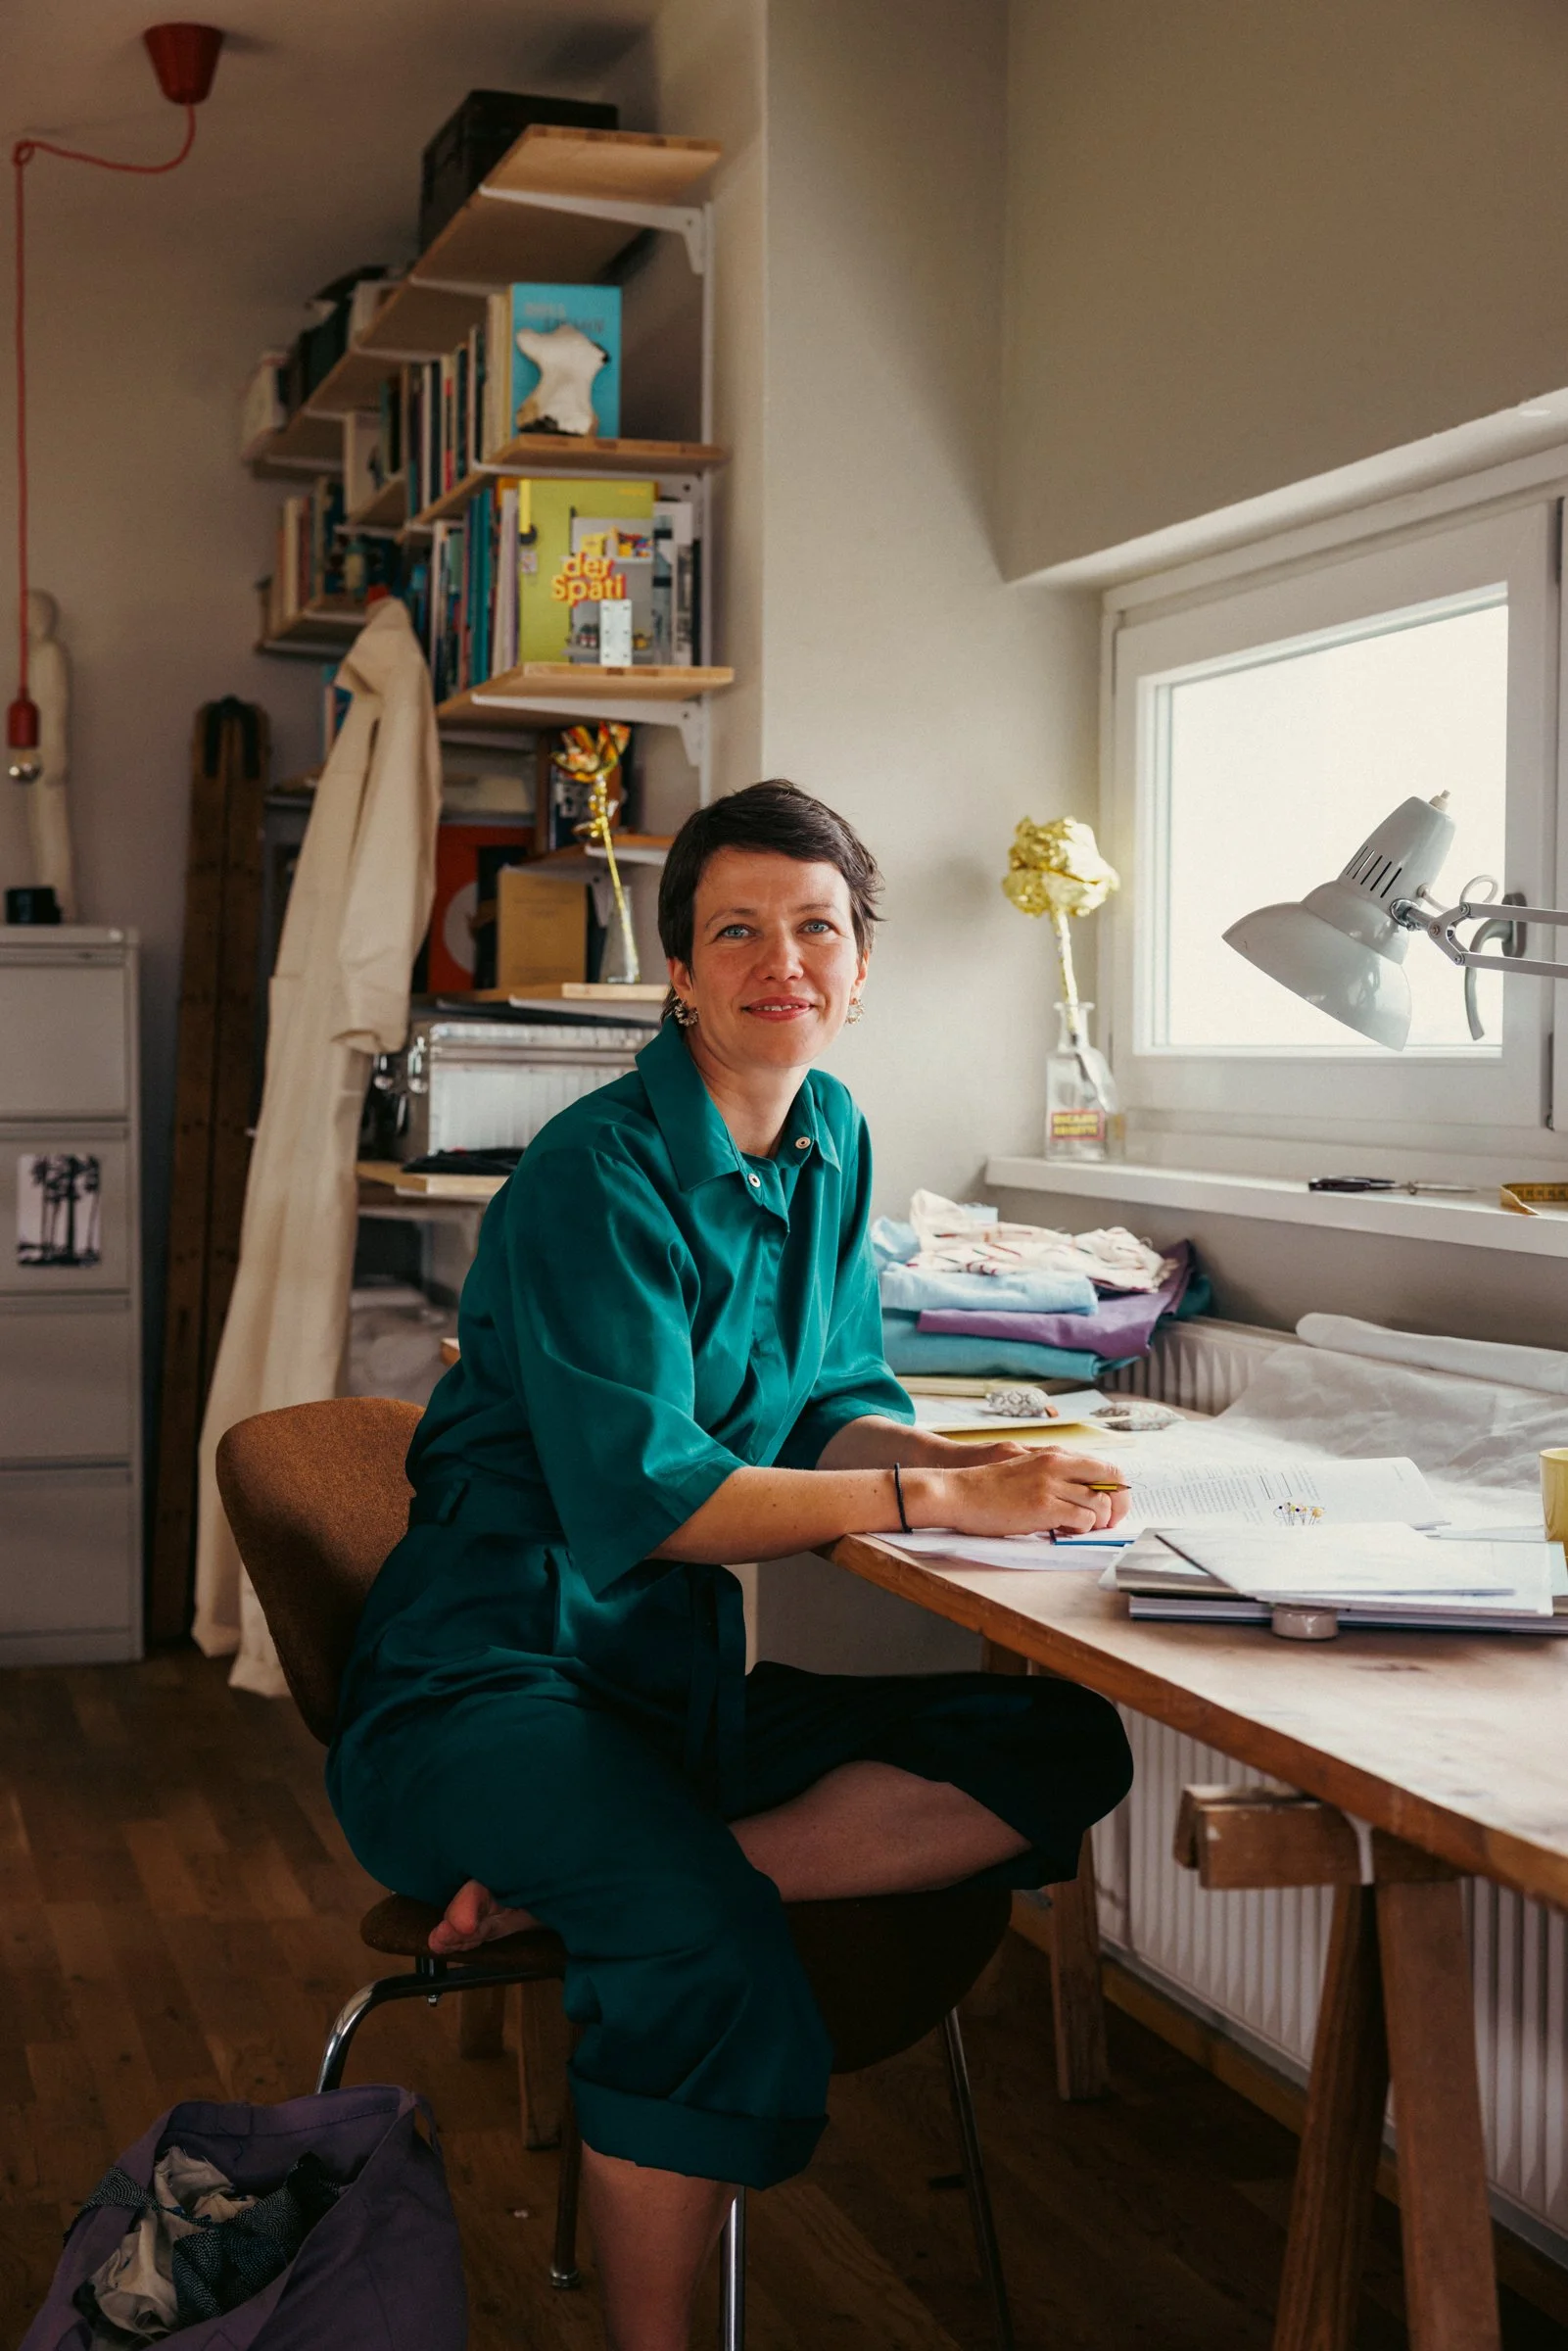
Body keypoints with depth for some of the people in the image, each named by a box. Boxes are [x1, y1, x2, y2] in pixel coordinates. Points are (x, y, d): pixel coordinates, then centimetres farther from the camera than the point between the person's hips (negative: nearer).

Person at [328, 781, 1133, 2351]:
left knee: (1068, 1750, -12)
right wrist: (941, 1499, -29)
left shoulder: (830, 1139, 8)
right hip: (492, 1678, -8)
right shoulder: (600, 1175, -16)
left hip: (683, 1678, 8)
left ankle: (579, 1882, -19)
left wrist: (958, 1461, -13)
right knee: (710, 1945, -36)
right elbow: (637, 1494, -24)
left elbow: (836, 1402, 10)